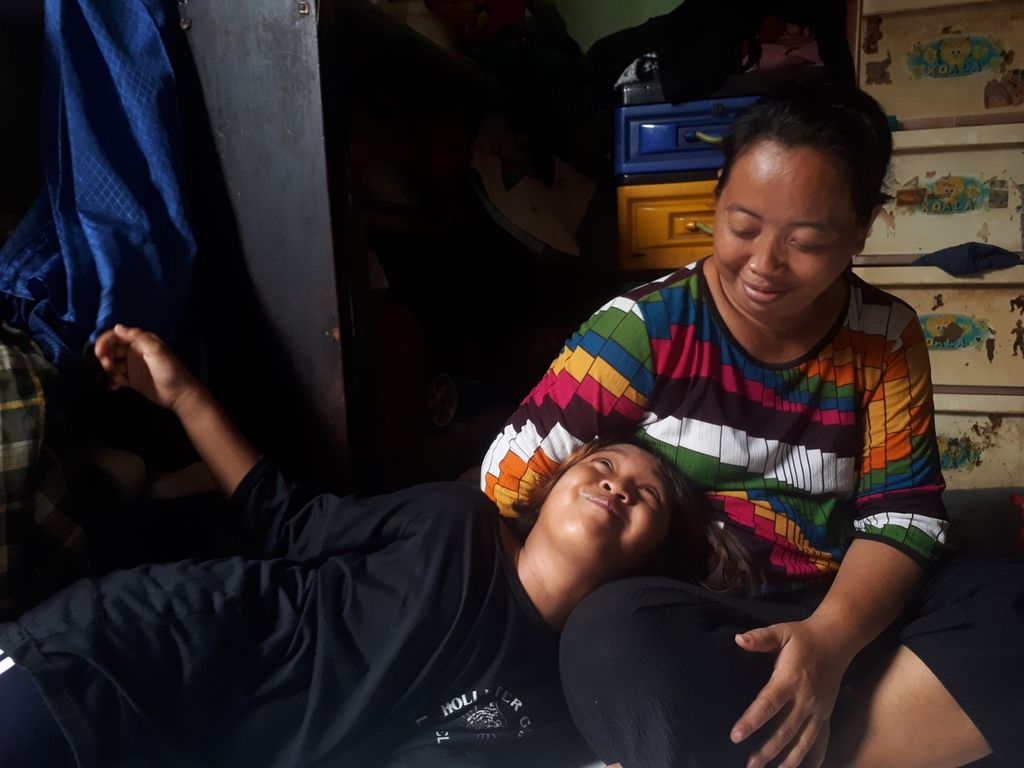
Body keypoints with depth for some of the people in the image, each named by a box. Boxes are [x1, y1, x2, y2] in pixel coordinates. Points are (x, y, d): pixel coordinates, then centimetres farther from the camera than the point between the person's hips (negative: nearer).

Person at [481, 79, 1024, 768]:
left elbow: (903, 512, -3)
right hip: (682, 623, -4)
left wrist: (832, 638, -22)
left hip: (845, 618, 5)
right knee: (621, 634, -37)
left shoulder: (887, 340, 1)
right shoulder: (647, 327, -9)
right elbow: (507, 478, -10)